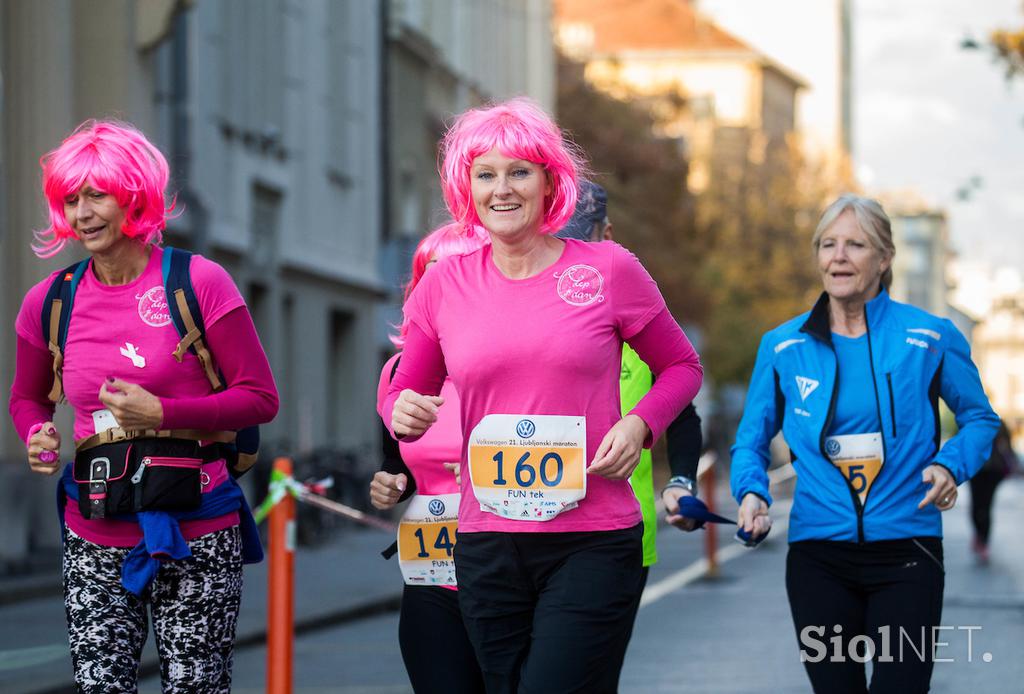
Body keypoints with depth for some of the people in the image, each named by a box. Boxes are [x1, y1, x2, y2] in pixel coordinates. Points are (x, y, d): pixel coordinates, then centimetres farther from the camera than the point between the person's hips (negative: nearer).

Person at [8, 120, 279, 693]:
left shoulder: (199, 283, -6)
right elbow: (27, 397, 22)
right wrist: (38, 437, -1)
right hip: (96, 544, 3)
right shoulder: (49, 302, 5)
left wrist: (161, 414, -14)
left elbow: (261, 399, -4)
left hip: (196, 538, -3)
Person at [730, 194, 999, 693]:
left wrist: (951, 466, -7)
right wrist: (751, 493, -8)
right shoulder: (783, 347, 4)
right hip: (817, 554, 1)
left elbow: (979, 418, 12)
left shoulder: (931, 338, 0)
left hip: (906, 556, -1)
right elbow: (751, 440, 12)